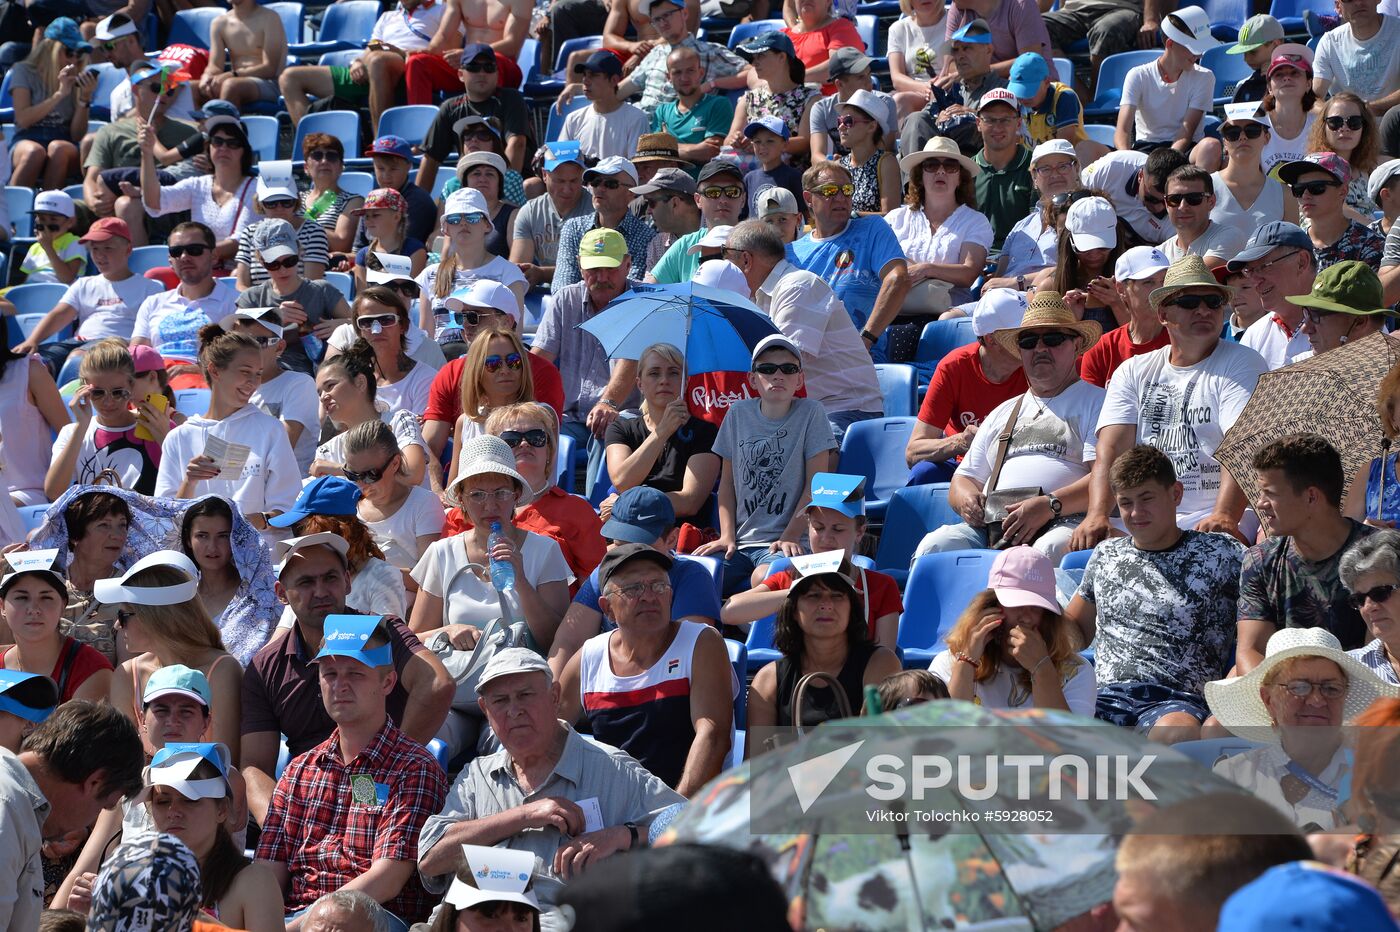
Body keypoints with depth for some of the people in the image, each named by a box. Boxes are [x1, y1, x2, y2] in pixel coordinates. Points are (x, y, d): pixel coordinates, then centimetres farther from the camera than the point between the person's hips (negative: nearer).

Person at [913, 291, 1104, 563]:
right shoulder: (1003, 413, 34)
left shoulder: (1095, 402, 14)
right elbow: (964, 478, 32)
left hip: (1065, 523, -5)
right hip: (990, 528, 5)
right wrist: (965, 497, 5)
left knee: (1050, 551, -41)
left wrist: (1049, 505, -16)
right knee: (935, 546, -26)